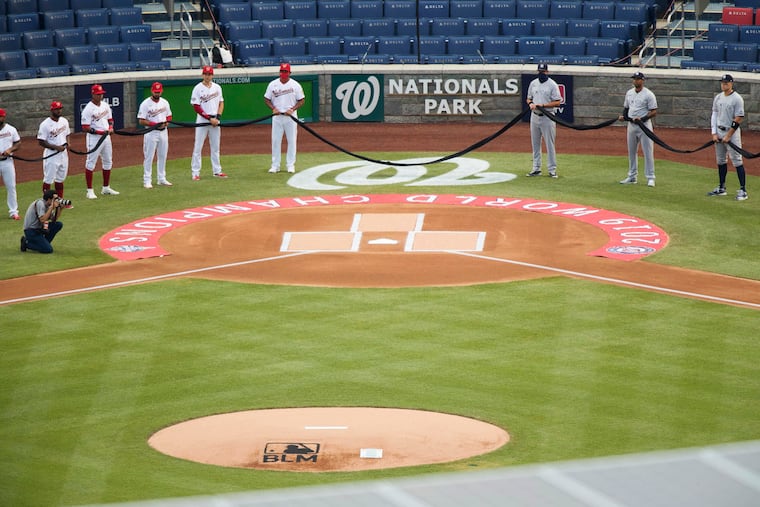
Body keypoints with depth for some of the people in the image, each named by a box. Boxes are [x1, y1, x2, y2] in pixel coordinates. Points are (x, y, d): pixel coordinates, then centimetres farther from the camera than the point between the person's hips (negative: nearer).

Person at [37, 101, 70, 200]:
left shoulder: (64, 121, 7)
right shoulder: (45, 124, -14)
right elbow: (41, 142, -14)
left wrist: (66, 143, -2)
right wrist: (56, 147, -21)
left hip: (63, 153, 7)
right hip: (51, 155, -7)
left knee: (60, 179, 15)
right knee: (48, 179, -3)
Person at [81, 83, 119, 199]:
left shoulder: (105, 105, 9)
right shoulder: (88, 109, -14)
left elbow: (110, 119, 20)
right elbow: (85, 128, -17)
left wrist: (111, 127, -2)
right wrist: (99, 131, -25)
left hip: (106, 137, 8)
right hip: (94, 138, -8)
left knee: (108, 162, 14)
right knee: (91, 163, -4)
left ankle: (106, 188, 26)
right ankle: (90, 191, -2)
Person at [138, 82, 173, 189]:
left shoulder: (164, 102, 8)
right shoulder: (145, 104, -9)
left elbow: (169, 116, 18)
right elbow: (141, 121, -11)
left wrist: (166, 123, -6)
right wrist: (155, 124, -21)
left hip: (163, 132, 6)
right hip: (151, 132, -6)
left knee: (163, 156, 11)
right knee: (148, 157, -4)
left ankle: (161, 179, 21)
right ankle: (147, 180, 0)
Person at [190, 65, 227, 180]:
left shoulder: (217, 87, 8)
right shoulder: (198, 89, -7)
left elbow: (221, 103, 12)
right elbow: (196, 107, -10)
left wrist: (218, 117, -4)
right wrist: (210, 118, -14)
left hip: (215, 121, 4)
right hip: (202, 121, -4)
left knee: (215, 147, 10)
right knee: (198, 147, -3)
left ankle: (217, 171, 17)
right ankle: (195, 172, -1)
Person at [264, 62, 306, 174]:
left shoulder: (295, 85, -1)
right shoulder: (273, 84, 3)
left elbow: (301, 100, 2)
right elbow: (267, 99, 8)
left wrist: (292, 109, -13)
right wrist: (273, 108, -9)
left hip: (290, 116, -1)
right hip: (277, 116, 1)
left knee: (291, 140, 2)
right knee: (275, 141, 2)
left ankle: (290, 165, 10)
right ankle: (275, 165, 8)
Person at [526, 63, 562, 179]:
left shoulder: (552, 85, -7)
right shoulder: (533, 83, 10)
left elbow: (557, 102, -10)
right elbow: (529, 98, 18)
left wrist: (542, 105, -19)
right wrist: (530, 103, -5)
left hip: (547, 117, -5)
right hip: (535, 116, 5)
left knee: (550, 144, -3)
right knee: (535, 143, 9)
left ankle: (552, 169, 2)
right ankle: (536, 168, 16)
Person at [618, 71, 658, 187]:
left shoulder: (648, 94, -9)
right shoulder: (629, 93, 11)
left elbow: (654, 112, -12)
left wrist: (642, 119, -24)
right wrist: (623, 116, 1)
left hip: (644, 125, -7)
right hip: (631, 125, 7)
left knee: (648, 152, -6)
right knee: (631, 151, 12)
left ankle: (650, 178, -3)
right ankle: (632, 176, 21)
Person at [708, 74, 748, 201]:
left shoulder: (737, 99, -11)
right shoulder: (718, 97, 9)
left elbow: (738, 119, -13)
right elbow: (714, 115, 13)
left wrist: (728, 136, -15)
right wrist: (714, 133, 2)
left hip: (732, 132, -7)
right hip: (719, 132, 7)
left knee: (737, 161, -10)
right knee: (720, 160, 12)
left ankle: (743, 190, -10)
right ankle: (721, 188, 22)